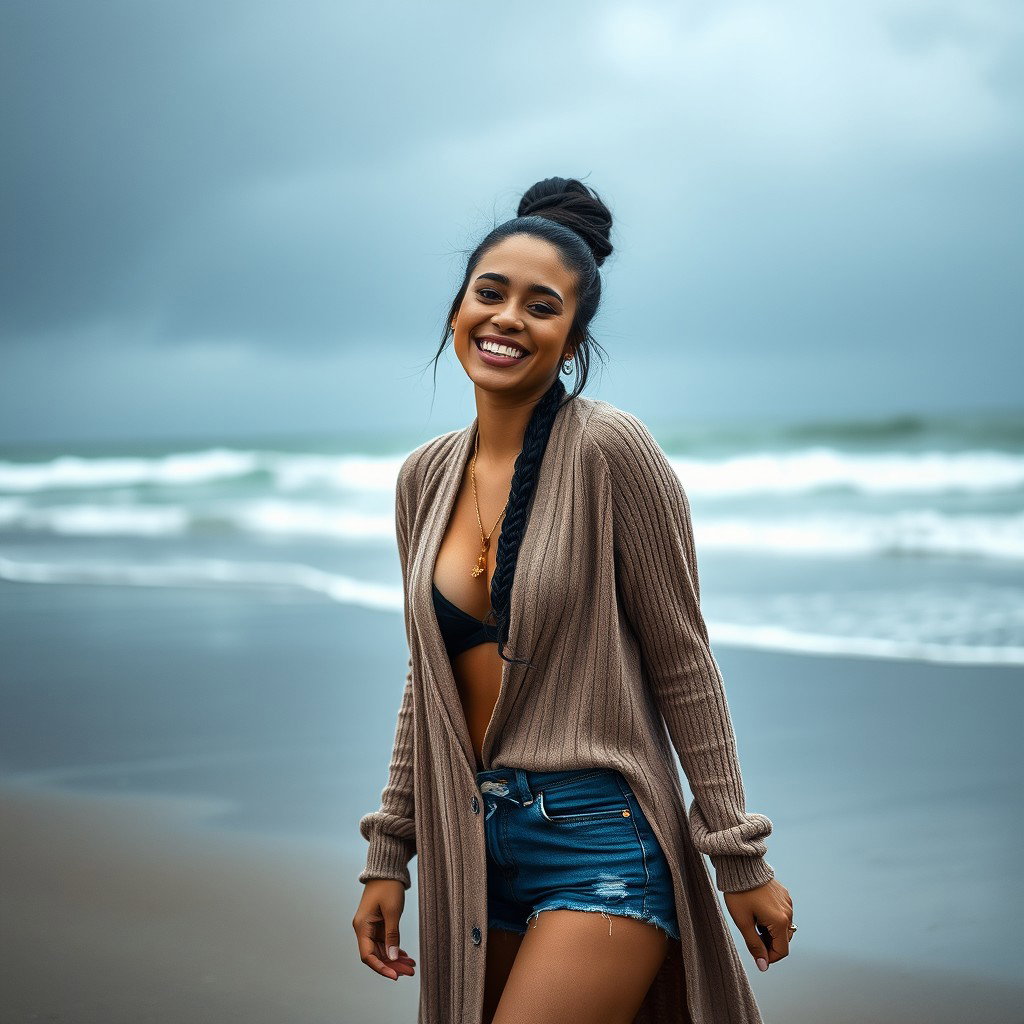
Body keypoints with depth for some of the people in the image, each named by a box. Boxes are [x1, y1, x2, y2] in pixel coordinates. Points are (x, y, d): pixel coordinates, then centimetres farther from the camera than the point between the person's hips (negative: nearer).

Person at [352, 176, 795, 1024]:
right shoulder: (427, 477, 6)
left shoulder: (609, 450, -12)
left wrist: (741, 857, -7)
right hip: (473, 846, 6)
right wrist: (387, 856, 13)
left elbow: (682, 663, -9)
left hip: (600, 840, -6)